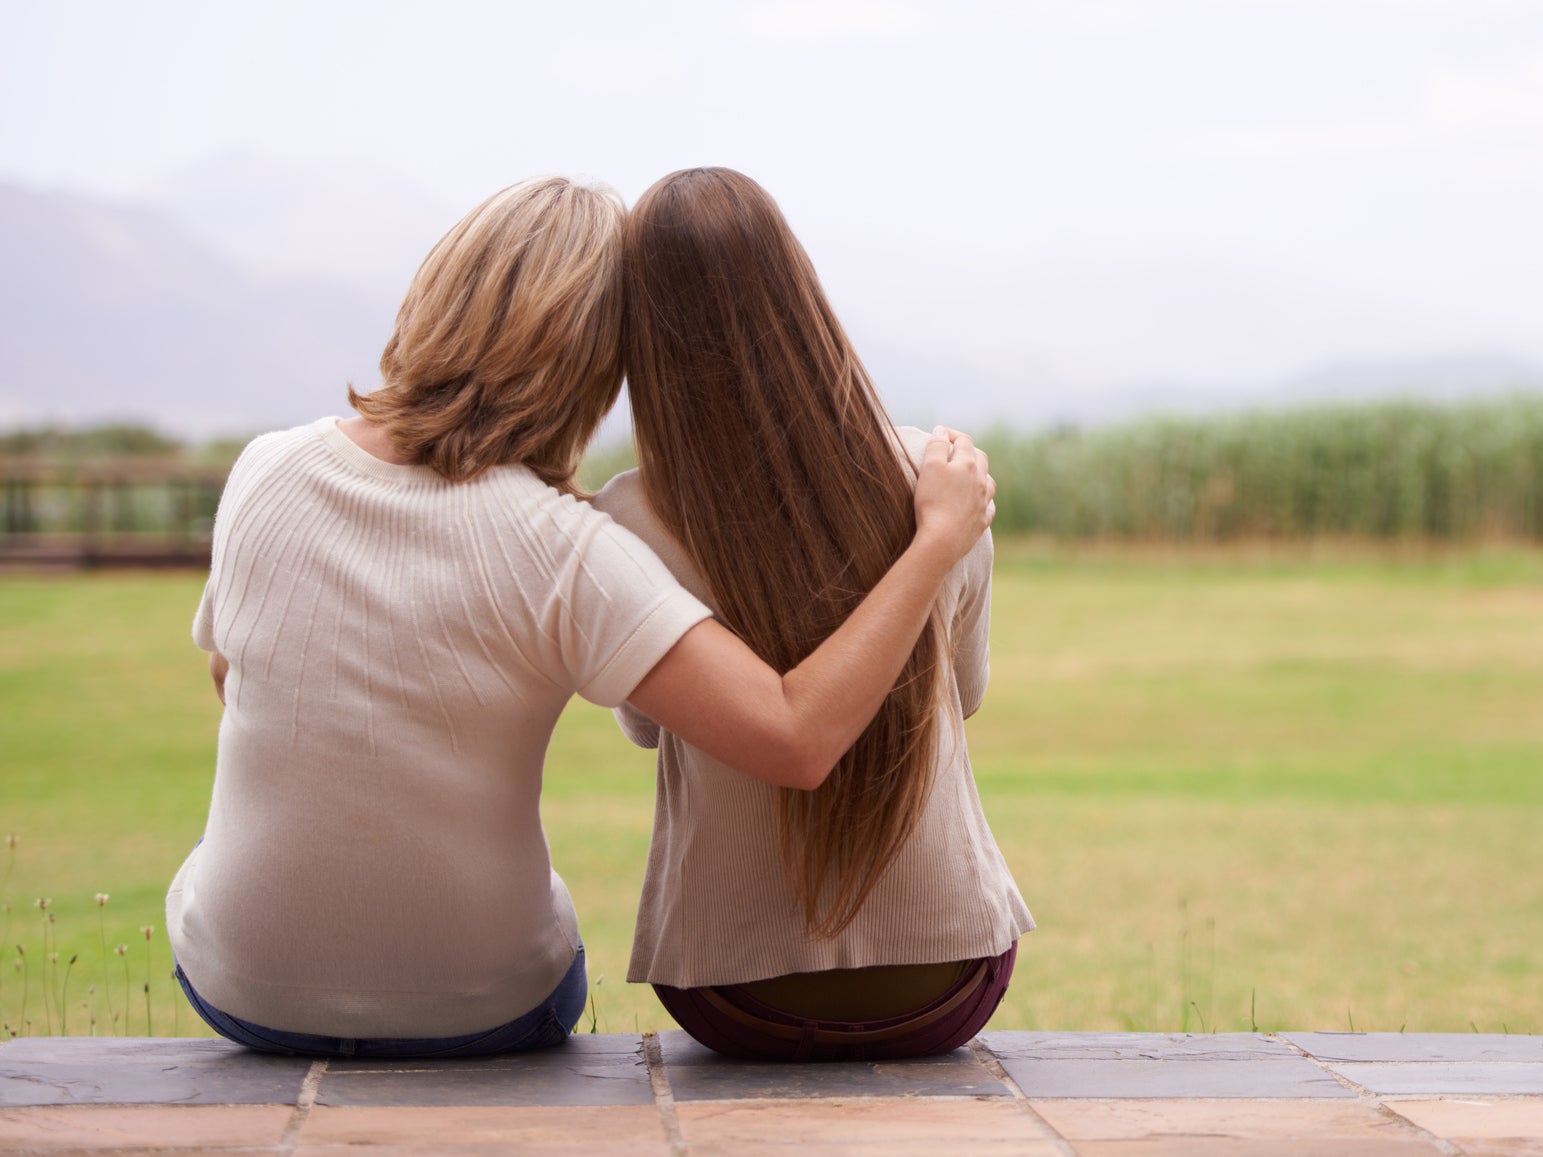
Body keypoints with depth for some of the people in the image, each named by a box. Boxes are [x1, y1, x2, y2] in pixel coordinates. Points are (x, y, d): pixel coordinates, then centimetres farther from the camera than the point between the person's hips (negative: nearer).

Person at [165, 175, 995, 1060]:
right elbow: (797, 739, -33)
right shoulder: (560, 553, -26)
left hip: (238, 987, 3)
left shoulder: (263, 474, -13)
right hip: (480, 1015, -2)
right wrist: (939, 539, -24)